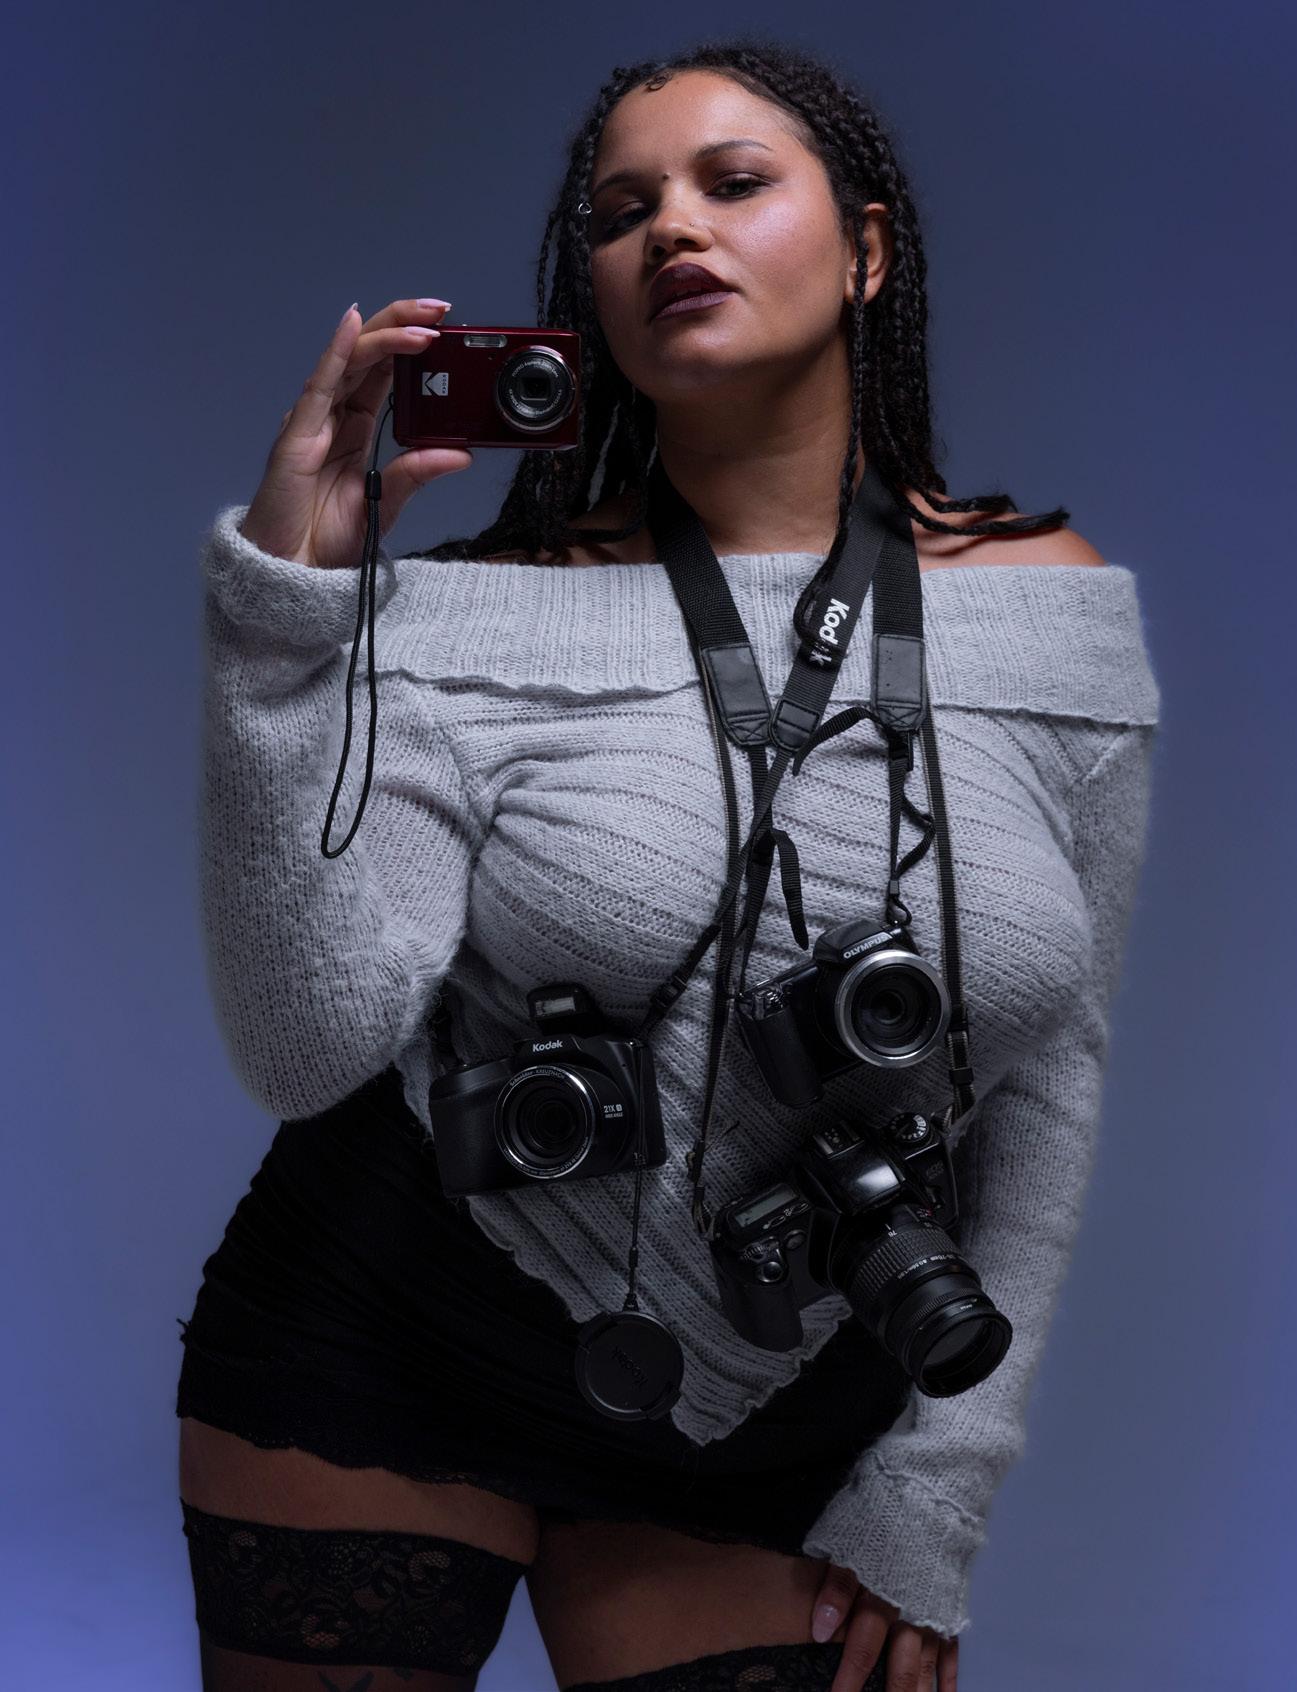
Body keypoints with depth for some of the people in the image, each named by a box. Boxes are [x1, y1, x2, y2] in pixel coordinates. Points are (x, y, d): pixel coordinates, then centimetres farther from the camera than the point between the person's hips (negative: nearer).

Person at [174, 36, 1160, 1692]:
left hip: (776, 1429, 2)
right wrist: (283, 590, -26)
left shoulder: (1054, 606, -4)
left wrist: (938, 1491, 1)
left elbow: (1048, 1068, 2)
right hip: (381, 1361, -1)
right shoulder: (490, 616, -12)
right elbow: (306, 1041, -21)